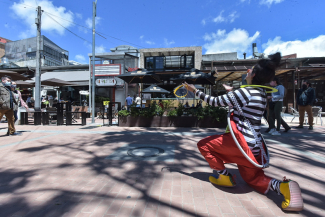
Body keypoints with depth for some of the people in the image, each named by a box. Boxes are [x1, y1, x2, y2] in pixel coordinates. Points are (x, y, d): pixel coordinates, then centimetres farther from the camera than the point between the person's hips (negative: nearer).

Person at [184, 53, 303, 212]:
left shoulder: (245, 92, -16)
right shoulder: (261, 93, 9)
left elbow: (215, 101, -14)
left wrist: (195, 91, -5)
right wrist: (232, 91, 32)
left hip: (242, 142, -9)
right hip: (254, 146, 9)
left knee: (203, 145, 7)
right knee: (253, 178, 24)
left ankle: (224, 176, 10)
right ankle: (281, 186, -3)